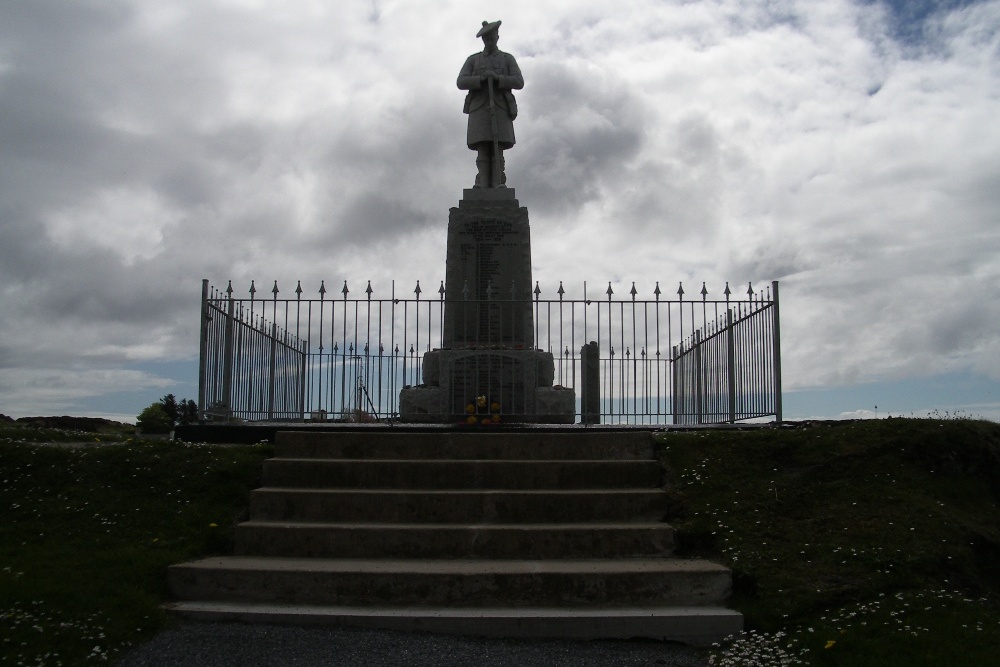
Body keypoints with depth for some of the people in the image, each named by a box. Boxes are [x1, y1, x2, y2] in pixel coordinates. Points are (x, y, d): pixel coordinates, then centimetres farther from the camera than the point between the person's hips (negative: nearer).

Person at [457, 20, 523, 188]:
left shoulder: (508, 59, 13)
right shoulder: (472, 60, 15)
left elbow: (518, 83, -3)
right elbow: (461, 83, -1)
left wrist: (497, 78, -19)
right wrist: (482, 79, -18)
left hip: (500, 111, 0)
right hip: (479, 110, 1)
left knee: (497, 151, -10)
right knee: (483, 151, -10)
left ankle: (497, 189, -13)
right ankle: (483, 188, -13)